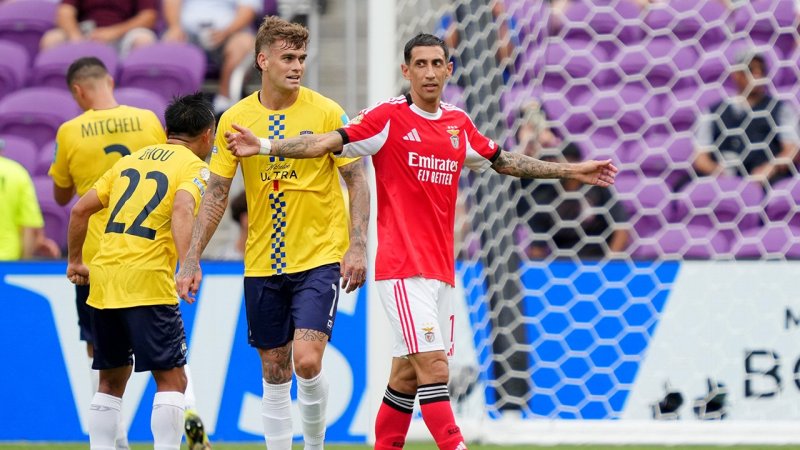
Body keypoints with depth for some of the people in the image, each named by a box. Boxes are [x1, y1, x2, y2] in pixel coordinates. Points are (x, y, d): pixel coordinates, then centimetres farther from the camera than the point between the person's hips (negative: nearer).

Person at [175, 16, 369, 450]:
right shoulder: (235, 119, 0)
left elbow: (356, 180, -2)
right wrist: (191, 259, 0)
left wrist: (357, 247, -12)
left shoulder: (326, 112, -6)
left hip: (319, 257, -3)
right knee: (274, 369, 7)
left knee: (307, 361, -15)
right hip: (262, 263, 3)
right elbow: (216, 193, 5)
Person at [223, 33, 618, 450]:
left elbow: (505, 161, 26)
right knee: (434, 367, -16)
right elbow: (327, 142, -12)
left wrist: (571, 171, 30)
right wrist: (265, 145, -24)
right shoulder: (388, 117, -5)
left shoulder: (458, 123, 12)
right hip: (402, 268, -6)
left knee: (407, 374, 10)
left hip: (441, 269, 6)